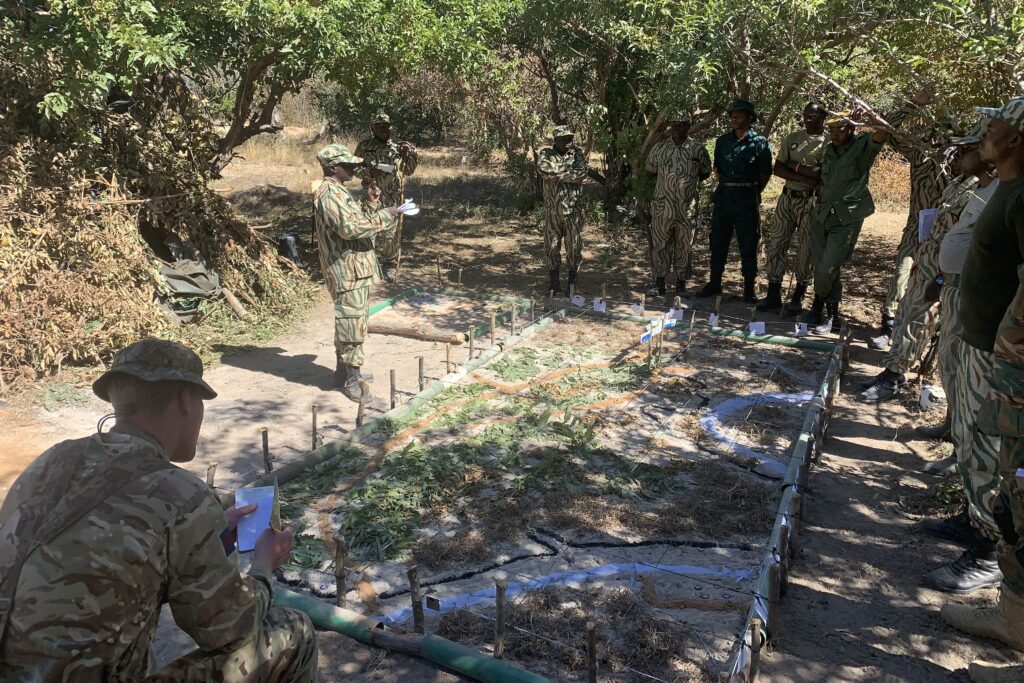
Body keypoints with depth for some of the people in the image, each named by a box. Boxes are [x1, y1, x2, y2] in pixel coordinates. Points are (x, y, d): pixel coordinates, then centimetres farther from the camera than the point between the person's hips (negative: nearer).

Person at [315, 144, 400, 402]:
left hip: (356, 269, 11)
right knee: (352, 323, -6)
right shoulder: (329, 193, -17)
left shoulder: (339, 191, 16)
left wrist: (370, 205, 9)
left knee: (351, 321, 18)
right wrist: (384, 215, -22)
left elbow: (356, 221, 23)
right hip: (348, 271, -11)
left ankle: (345, 371, 29)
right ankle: (352, 379, 0)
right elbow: (350, 228, -28)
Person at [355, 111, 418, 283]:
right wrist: (369, 172, -15)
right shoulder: (364, 146, 3)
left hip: (394, 199, 2)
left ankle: (391, 266, 16)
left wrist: (412, 154, -8)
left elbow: (408, 171, 8)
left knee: (392, 233, 4)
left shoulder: (397, 147, 9)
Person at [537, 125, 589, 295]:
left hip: (573, 207, -1)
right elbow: (542, 169, -16)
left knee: (574, 244, 1)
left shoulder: (577, 153, 4)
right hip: (552, 208, 1)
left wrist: (558, 175, -17)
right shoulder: (546, 153, 5)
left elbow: (582, 173, -13)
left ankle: (572, 281, 13)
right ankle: (554, 281, 16)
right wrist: (569, 170, -17)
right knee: (551, 243, 6)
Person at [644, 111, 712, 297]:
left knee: (684, 246, 6)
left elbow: (706, 173, 13)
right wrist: (666, 177, 9)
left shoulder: (698, 149, 3)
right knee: (659, 244, 3)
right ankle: (659, 281, 12)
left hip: (687, 207, 0)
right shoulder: (660, 147, 5)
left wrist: (690, 180, 4)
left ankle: (681, 282, 16)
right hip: (663, 205, 1)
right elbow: (650, 170, 15)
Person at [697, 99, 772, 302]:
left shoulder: (759, 142, -2)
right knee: (718, 242, 8)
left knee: (748, 245, 1)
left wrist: (752, 193, 3)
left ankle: (749, 288, 9)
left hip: (747, 198, -4)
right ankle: (714, 283, 19)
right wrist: (726, 186, 14)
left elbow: (766, 173, 2)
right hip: (723, 196, 4)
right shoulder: (722, 141, 10)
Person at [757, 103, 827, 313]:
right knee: (775, 243, 1)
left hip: (811, 201, -4)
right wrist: (804, 178, -12)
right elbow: (777, 169, 1)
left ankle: (798, 297, 14)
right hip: (788, 197, 4)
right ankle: (773, 295, 8)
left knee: (807, 248, 2)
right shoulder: (792, 138, 9)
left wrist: (793, 165, -10)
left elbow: (822, 174, -16)